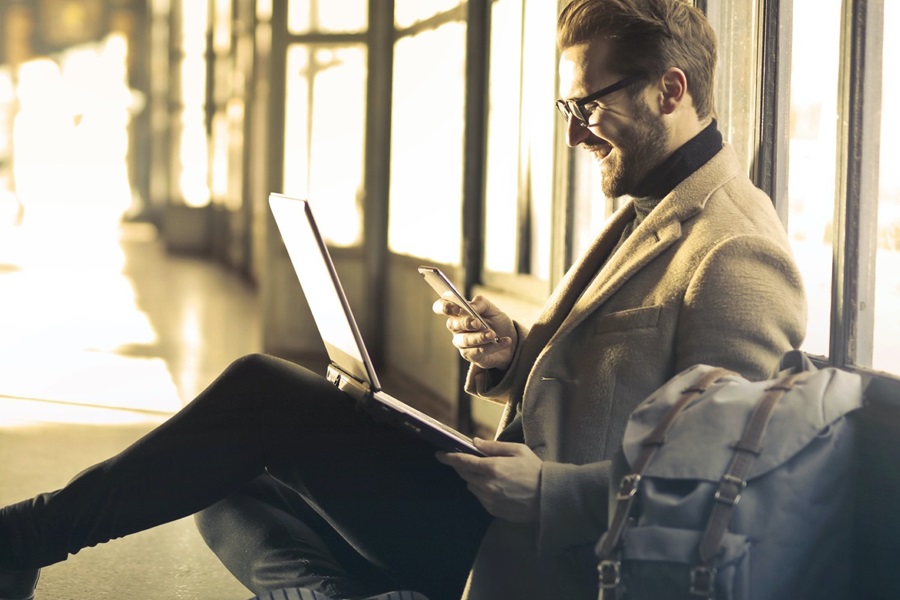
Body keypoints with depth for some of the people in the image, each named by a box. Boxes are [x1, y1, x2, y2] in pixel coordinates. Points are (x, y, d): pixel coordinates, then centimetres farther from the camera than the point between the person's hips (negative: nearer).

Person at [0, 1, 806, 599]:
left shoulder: (735, 255, -17)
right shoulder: (646, 214, 16)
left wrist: (550, 489, -26)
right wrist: (514, 353, 2)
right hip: (509, 520, 10)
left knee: (262, 395, -13)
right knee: (237, 500, 8)